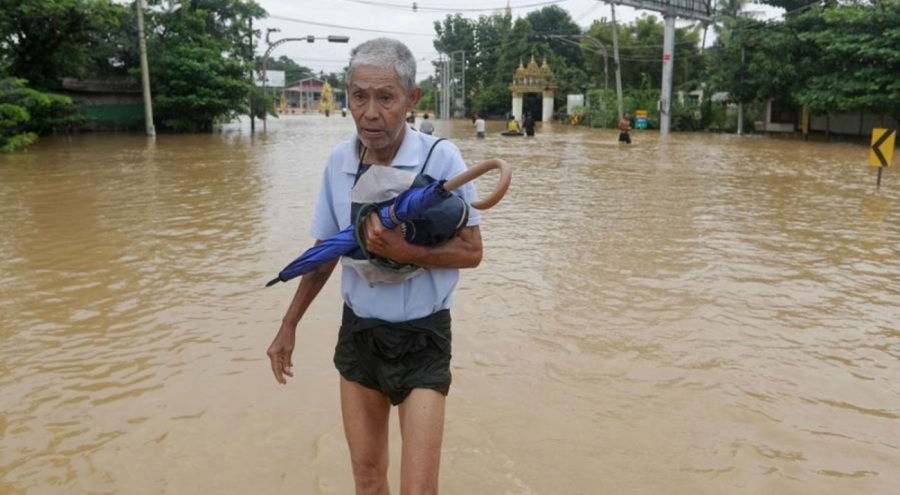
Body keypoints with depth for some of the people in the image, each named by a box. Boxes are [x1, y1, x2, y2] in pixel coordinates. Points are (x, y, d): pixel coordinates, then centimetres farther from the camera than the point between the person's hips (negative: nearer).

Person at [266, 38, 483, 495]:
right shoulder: (338, 161, -4)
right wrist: (289, 325, 12)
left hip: (421, 339, -4)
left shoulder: (441, 158, -16)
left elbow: (471, 252, -12)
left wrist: (404, 251, -28)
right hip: (357, 334, 4)